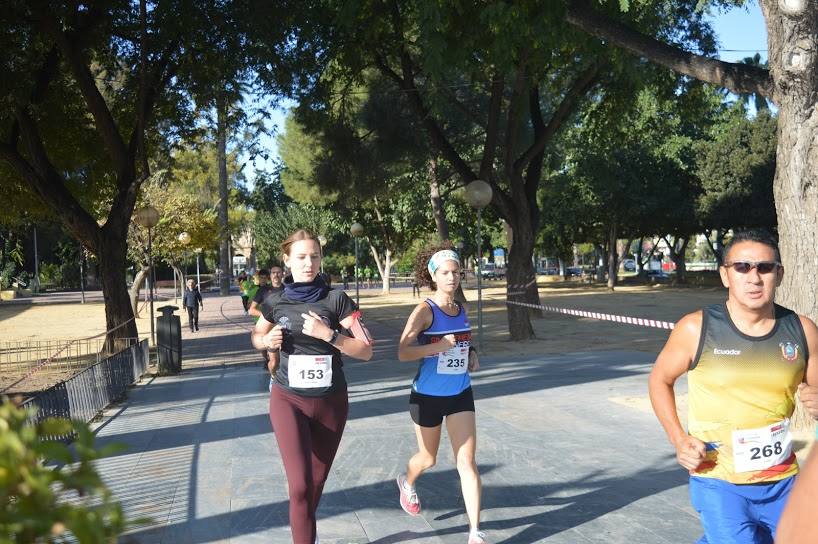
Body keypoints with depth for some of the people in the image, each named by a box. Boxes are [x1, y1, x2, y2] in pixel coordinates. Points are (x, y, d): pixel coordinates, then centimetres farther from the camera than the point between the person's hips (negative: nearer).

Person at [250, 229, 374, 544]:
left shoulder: (335, 300, -9)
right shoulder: (275, 302, -3)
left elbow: (365, 351, -11)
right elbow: (257, 337, 16)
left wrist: (328, 334, -24)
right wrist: (268, 341, -7)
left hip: (331, 403, 1)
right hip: (288, 401, 0)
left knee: (317, 481, 16)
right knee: (300, 485, -14)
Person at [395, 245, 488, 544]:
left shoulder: (461, 310, 3)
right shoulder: (424, 311, -15)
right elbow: (402, 353, -23)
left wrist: (472, 355, 3)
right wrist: (439, 346, -31)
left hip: (460, 394, 4)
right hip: (428, 396, -4)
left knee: (467, 461, -4)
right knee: (428, 459, 17)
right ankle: (407, 482, 52)